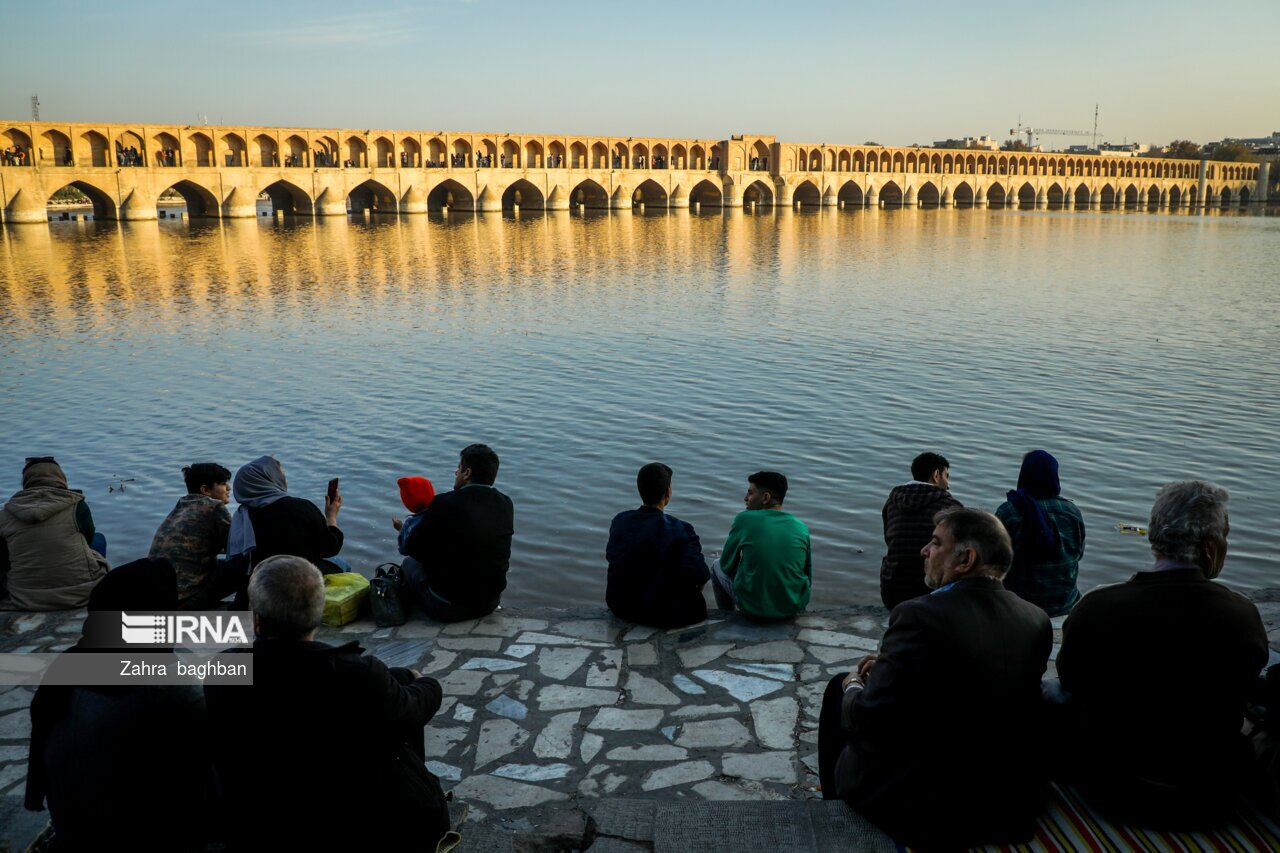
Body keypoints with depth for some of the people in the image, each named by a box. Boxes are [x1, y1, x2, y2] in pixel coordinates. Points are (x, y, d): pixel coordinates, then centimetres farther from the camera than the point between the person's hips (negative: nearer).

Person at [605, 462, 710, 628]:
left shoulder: (619, 520, -8)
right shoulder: (680, 530, -24)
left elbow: (611, 556, 5)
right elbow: (699, 574, -28)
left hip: (620, 607, 5)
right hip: (662, 614, -5)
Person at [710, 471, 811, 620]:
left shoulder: (744, 519, -9)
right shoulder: (801, 527, 0)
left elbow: (727, 566, 2)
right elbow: (807, 574, 10)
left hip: (753, 607, -3)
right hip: (795, 605, 3)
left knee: (717, 566, 24)